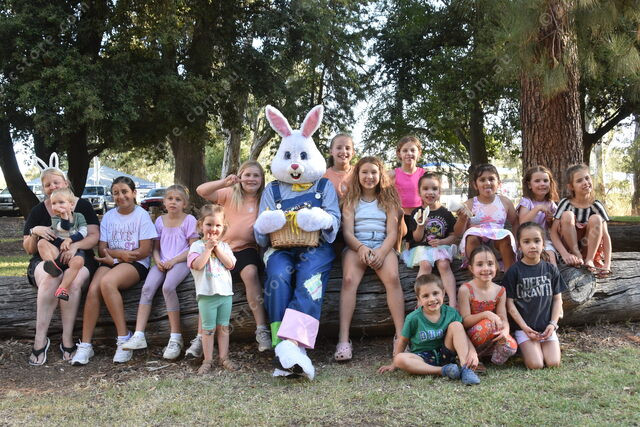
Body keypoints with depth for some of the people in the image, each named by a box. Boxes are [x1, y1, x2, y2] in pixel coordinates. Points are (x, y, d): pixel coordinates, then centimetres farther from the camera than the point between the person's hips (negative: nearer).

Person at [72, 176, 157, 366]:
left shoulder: (142, 215, 0)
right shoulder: (108, 216, 14)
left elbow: (145, 251, -7)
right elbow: (102, 250, 7)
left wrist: (113, 256, -7)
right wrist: (121, 253, -12)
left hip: (136, 265, -4)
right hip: (111, 264, 4)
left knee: (107, 282, -34)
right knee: (93, 289, -26)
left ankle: (124, 339, -26)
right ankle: (85, 345, -23)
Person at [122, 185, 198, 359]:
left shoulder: (189, 220, 1)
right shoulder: (160, 221, 15)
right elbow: (156, 247, 18)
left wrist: (174, 260, -14)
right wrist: (158, 260, -4)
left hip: (181, 261, -5)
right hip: (162, 263, 5)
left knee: (168, 287, -32)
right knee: (147, 288, -22)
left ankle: (176, 338, -24)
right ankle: (139, 335, -24)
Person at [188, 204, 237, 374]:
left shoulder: (224, 246, 8)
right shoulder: (197, 246, -2)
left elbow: (230, 264, -6)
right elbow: (197, 265, -18)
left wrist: (217, 248, -9)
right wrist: (208, 248, -15)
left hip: (225, 293, 3)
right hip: (207, 294, -3)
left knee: (223, 327, 11)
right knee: (208, 329, 4)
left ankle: (224, 357, 19)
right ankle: (208, 360, 13)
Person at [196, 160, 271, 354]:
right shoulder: (230, 194, 8)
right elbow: (201, 191, -6)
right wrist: (224, 183, -21)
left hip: (248, 249, -1)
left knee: (250, 272, -33)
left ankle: (262, 330, -30)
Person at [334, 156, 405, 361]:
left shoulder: (388, 199, 16)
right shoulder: (351, 200, 15)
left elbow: (392, 233, 5)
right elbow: (347, 232, 3)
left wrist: (381, 252, -15)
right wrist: (361, 247, -18)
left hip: (382, 246, 0)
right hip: (356, 246, 0)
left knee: (392, 277, -31)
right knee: (349, 279, -30)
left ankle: (400, 335, -30)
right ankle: (343, 340, -35)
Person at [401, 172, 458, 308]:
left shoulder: (445, 213, 8)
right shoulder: (416, 213, 5)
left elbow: (454, 236, 8)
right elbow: (417, 238, 1)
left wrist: (442, 241, -12)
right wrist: (421, 225, -19)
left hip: (441, 246, 1)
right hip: (421, 247, 0)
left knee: (444, 265, -29)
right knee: (425, 264, -31)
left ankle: (453, 302, -37)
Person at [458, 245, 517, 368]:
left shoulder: (500, 291, 2)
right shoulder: (466, 290, -12)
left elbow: (504, 319, -4)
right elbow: (465, 321, -14)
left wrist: (505, 330, -28)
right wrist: (486, 314, -30)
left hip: (493, 338, 3)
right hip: (470, 338, -3)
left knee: (511, 346, -27)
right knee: (491, 323, -33)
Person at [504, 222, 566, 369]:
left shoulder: (551, 269, 5)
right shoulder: (514, 271, -5)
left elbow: (557, 299, 8)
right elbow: (509, 302, -5)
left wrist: (553, 324, -4)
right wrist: (524, 327, -12)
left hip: (547, 327, 3)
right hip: (525, 327, -3)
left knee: (553, 363, -12)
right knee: (536, 365, -17)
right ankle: (525, 348, 13)